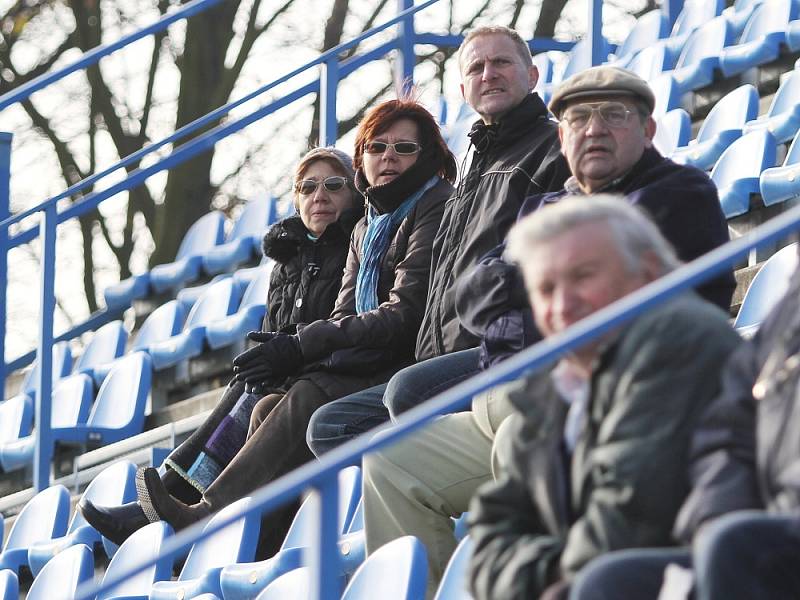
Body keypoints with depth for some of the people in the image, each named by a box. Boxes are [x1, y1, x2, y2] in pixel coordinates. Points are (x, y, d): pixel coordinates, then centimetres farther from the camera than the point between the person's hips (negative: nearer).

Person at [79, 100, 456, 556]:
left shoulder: (436, 210, -4)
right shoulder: (368, 230, 23)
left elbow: (406, 315, -14)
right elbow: (345, 317, 15)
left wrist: (299, 349, -16)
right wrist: (287, 354, -8)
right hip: (373, 363, 8)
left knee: (310, 397, -29)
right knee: (270, 409, -13)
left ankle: (210, 518, -34)